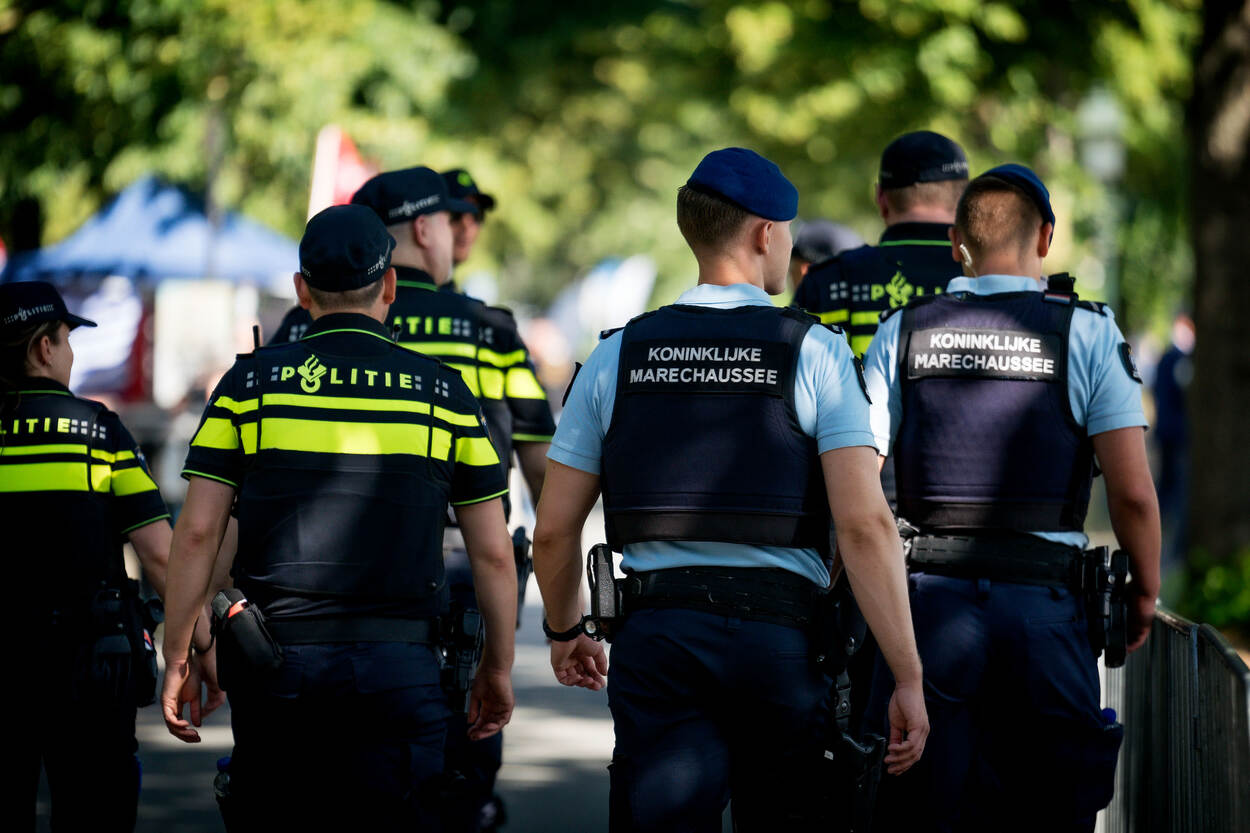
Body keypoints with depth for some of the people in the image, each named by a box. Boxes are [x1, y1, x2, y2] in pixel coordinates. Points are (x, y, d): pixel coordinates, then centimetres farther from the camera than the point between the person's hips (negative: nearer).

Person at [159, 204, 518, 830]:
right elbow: (492, 552, 5)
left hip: (276, 660, 0)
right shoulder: (444, 394, 5)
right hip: (399, 662, 0)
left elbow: (196, 532, 0)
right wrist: (497, 667, 16)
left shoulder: (250, 382, 4)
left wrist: (177, 656, 7)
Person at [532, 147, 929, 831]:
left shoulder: (617, 357, 8)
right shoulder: (814, 353, -1)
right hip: (779, 633, -2)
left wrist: (565, 632, 29)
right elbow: (864, 523, -10)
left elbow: (554, 530, 10)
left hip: (655, 638, 2)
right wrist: (908, 679, -8)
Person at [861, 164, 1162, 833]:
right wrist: (1145, 589, 8)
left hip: (927, 598, 2)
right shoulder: (1087, 333, 0)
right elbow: (1132, 491, -6)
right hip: (1042, 601, -2)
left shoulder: (902, 333, 5)